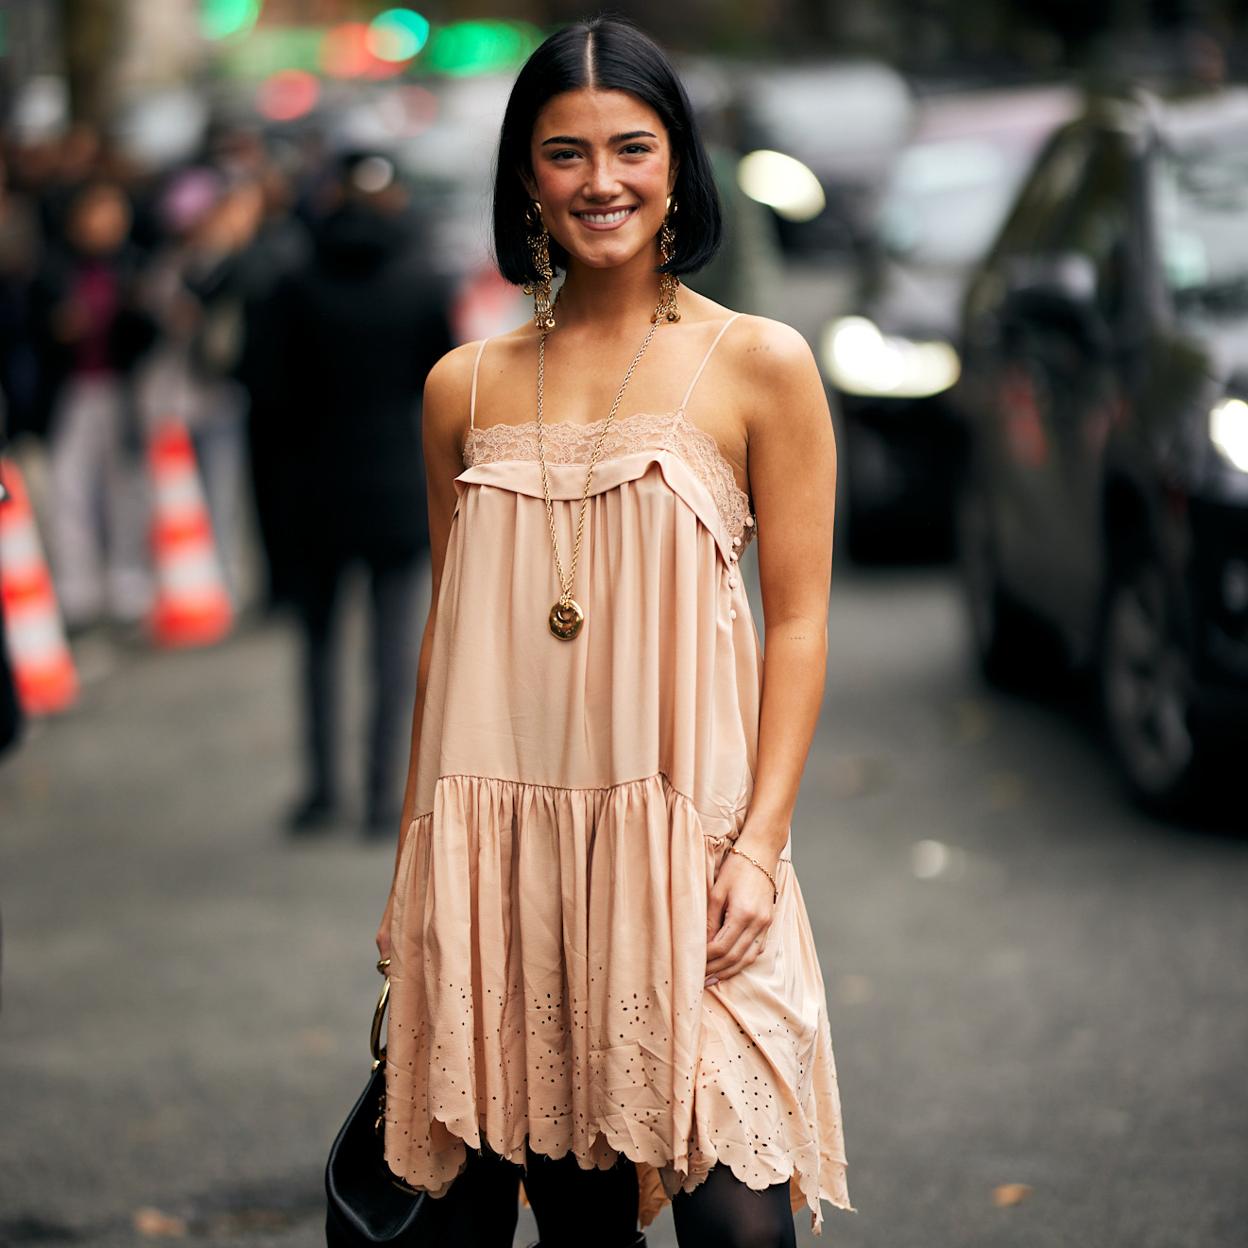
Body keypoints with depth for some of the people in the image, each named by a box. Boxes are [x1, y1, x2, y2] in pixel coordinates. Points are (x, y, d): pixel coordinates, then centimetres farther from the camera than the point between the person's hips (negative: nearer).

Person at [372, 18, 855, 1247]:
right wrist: (412, 864, 15)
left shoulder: (759, 365, 2)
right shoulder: (467, 387, 10)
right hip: (503, 844, 3)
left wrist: (760, 841, -10)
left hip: (683, 832, -3)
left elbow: (799, 622, 0)